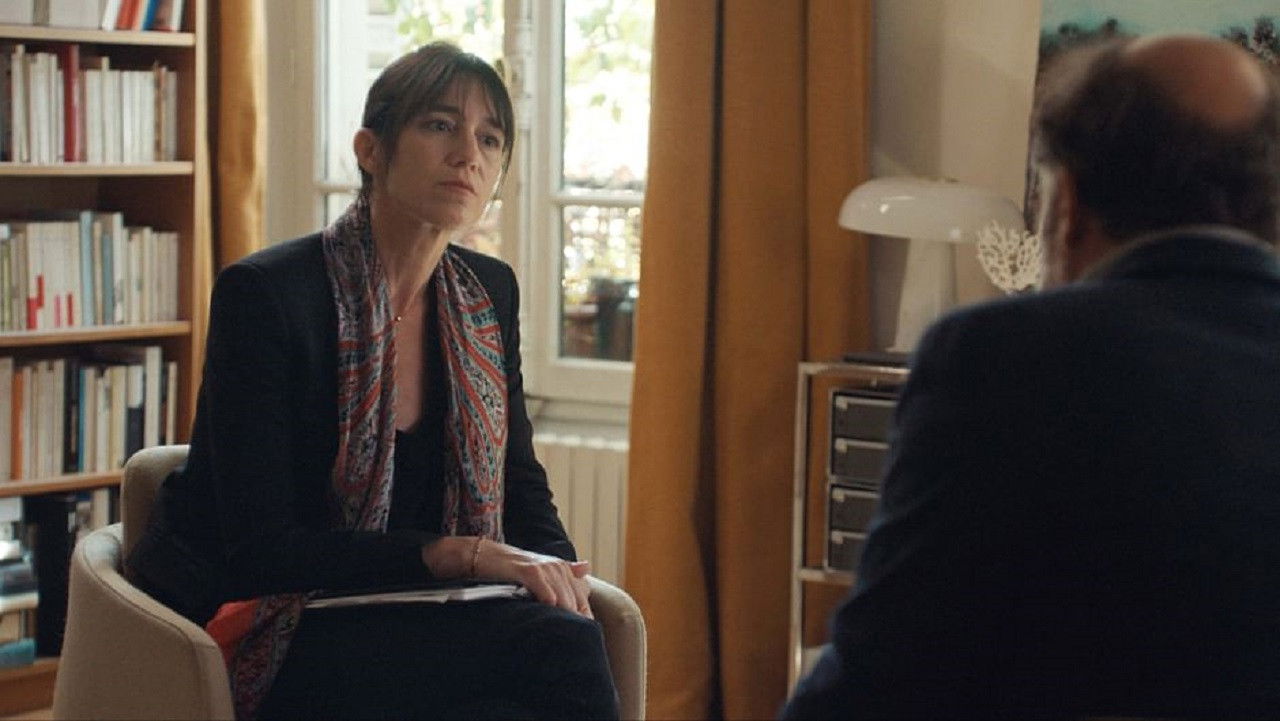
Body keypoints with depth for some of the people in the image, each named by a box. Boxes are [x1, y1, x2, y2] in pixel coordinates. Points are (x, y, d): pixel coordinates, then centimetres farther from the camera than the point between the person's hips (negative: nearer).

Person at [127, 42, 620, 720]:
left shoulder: (488, 292, 5)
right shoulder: (263, 294, -15)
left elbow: (522, 486, 13)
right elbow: (261, 548, -18)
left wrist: (560, 579, -10)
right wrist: (458, 552, -24)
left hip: (396, 623, 6)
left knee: (566, 637, -28)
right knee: (553, 644, -29)